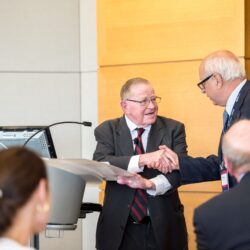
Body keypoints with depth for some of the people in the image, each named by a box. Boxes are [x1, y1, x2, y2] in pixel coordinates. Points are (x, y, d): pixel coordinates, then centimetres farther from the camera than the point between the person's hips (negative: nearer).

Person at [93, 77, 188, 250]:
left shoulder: (173, 129, 2)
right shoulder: (107, 130, 1)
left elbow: (179, 169, -10)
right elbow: (100, 165, -16)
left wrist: (150, 184, -29)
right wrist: (142, 160, -30)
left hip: (163, 225, 1)